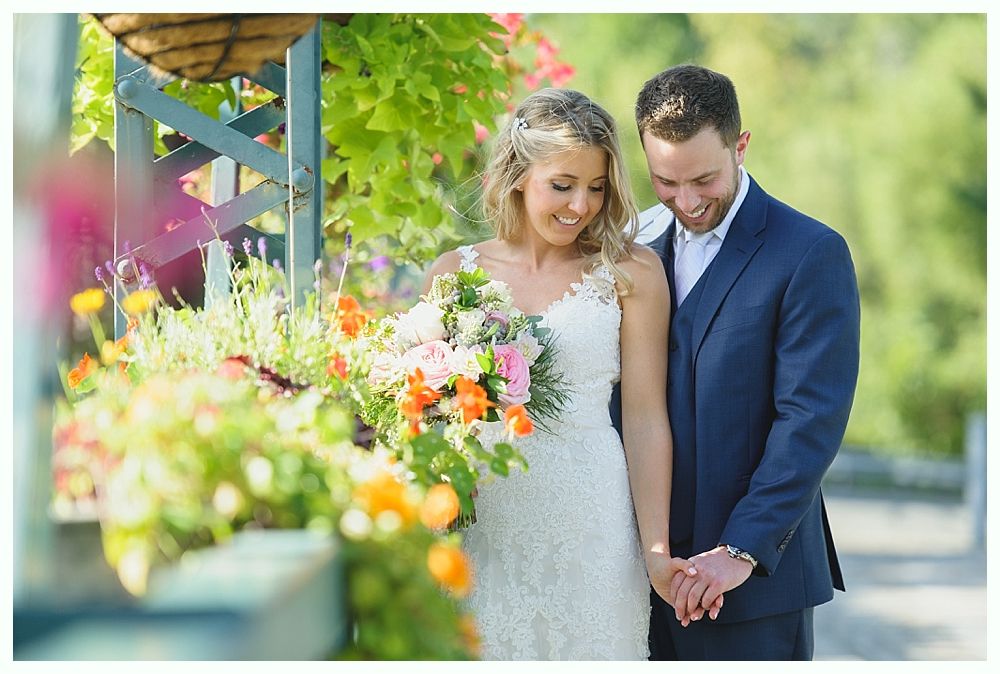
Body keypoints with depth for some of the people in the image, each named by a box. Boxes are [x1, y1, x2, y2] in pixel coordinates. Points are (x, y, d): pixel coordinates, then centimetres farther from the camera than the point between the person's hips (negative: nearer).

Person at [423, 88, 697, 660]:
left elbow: (645, 418, -3)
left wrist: (656, 549, -8)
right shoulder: (454, 274, 7)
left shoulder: (632, 272, 1)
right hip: (478, 525, 2)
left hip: (589, 527, -2)